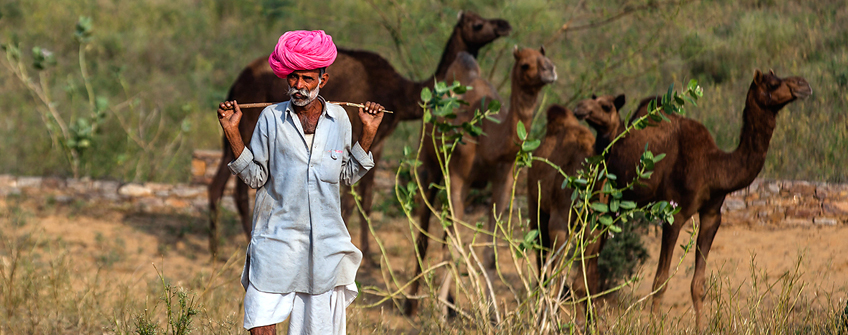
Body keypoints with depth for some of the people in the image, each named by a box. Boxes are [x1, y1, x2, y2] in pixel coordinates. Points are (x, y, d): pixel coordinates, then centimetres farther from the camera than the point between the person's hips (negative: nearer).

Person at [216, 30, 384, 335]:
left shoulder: (338, 119, 6)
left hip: (324, 239, 2)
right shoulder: (271, 118, 0)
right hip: (277, 238, -2)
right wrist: (232, 132, -7)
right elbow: (255, 177, 2)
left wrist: (368, 133, 7)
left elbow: (346, 175, 14)